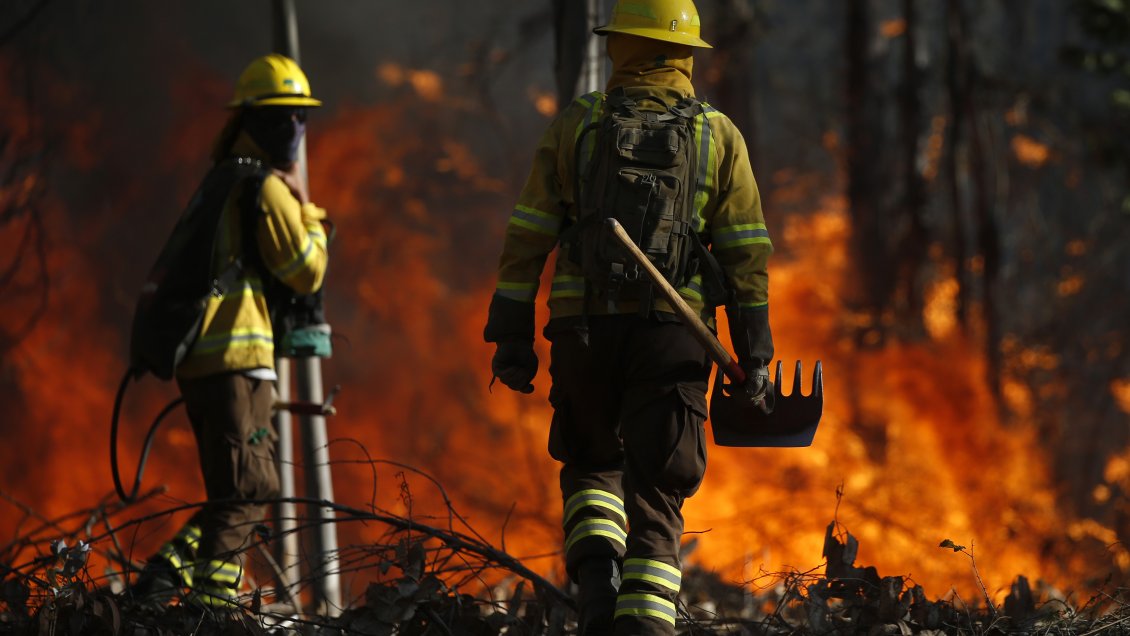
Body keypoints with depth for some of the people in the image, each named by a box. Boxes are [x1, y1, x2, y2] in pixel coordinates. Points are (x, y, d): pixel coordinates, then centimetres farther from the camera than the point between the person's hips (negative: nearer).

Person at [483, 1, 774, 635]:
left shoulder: (576, 125, 4)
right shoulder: (719, 136, 4)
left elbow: (528, 237, 2)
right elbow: (747, 253, 2)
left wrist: (513, 334, 6)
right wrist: (754, 354, 5)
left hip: (584, 330, 1)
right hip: (673, 336, -1)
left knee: (592, 464, 22)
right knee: (656, 497, 4)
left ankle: (596, 574, -3)